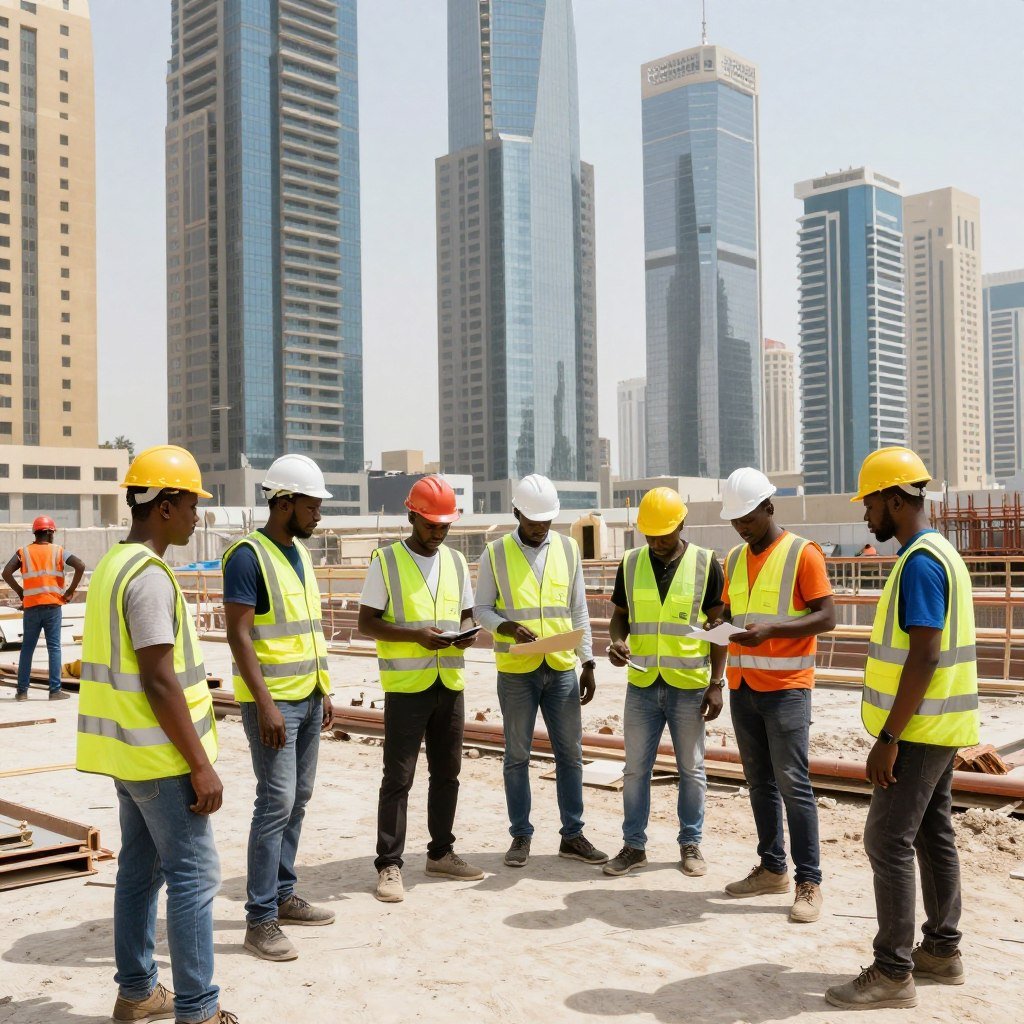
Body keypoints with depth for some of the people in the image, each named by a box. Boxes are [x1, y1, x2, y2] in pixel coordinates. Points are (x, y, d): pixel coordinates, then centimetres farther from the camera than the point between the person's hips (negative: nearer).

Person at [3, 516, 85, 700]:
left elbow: (6, 573, -7)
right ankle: (55, 690, 0)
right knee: (54, 647, 2)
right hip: (53, 606, -1)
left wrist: (20, 592, 4)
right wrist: (70, 591, -3)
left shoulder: (23, 552, 7)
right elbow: (80, 566, -11)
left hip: (31, 607, 2)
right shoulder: (58, 551, 3)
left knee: (27, 648, 10)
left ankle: (22, 691, 11)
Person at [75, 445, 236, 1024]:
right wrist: (201, 765, -19)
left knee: (141, 868, 16)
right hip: (161, 756, -10)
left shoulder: (115, 565, 11)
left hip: (130, 753, 10)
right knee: (194, 875, -3)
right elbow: (159, 681, -23)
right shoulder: (150, 575, -20)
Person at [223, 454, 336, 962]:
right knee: (276, 802, -8)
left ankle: (282, 895, 24)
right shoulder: (248, 556, -14)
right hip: (273, 700, -8)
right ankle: (260, 919, 0)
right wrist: (265, 704, -22)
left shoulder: (301, 553, 12)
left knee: (298, 799, 12)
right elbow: (239, 634, -18)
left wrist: (323, 690, 16)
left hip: (308, 697, 8)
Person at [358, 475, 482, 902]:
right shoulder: (386, 561, -5)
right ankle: (389, 865, 5)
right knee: (398, 777, -3)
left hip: (450, 683, 5)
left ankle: (441, 853, 26)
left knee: (446, 772, 13)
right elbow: (366, 623, -6)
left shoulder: (456, 561, 10)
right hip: (406, 685, -5)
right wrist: (415, 635, -19)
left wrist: (466, 634, -6)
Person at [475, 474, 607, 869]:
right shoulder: (496, 554, -1)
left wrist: (588, 663, 4)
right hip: (516, 672, -2)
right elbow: (482, 609, 0)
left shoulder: (568, 550, 5)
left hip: (562, 669, 2)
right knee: (517, 755, 6)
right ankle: (521, 836, 17)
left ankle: (573, 835, 17)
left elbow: (578, 610, 8)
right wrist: (508, 627, -20)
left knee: (570, 752, 6)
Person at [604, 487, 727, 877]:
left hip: (689, 685, -2)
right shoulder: (631, 564, 4)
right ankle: (634, 845, 19)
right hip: (642, 684, 2)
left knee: (691, 769, 8)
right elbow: (620, 615, 12)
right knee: (635, 768, 7)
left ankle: (691, 844, 22)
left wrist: (717, 683, -6)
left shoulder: (706, 564, -3)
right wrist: (617, 642, -11)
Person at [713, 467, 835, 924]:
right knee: (759, 782, 11)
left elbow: (826, 617, -12)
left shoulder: (802, 553, -8)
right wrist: (719, 621, -3)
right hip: (742, 685, 6)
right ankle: (772, 868, 22)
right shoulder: (735, 558, 12)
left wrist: (771, 629, -24)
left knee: (792, 783, -7)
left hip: (785, 686, -6)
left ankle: (809, 882, 0)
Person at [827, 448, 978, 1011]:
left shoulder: (919, 561, -19)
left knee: (888, 841, -5)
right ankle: (943, 950, 25)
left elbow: (924, 656, -24)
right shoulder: (941, 552, 13)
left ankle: (893, 972, 1)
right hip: (938, 726, 10)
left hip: (918, 730, -10)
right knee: (934, 835, 15)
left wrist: (888, 737, -22)